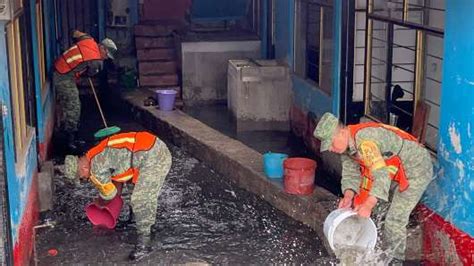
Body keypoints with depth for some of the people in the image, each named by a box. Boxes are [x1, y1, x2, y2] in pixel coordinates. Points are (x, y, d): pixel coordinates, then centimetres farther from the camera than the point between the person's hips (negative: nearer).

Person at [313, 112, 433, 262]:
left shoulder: (364, 139, -33)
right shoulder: (346, 144, -3)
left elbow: (381, 173, -40)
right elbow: (351, 172, -3)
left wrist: (369, 204, -49)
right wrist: (348, 195, -22)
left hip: (417, 169, -10)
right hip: (397, 172, 10)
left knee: (395, 220, -12)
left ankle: (394, 259, 5)